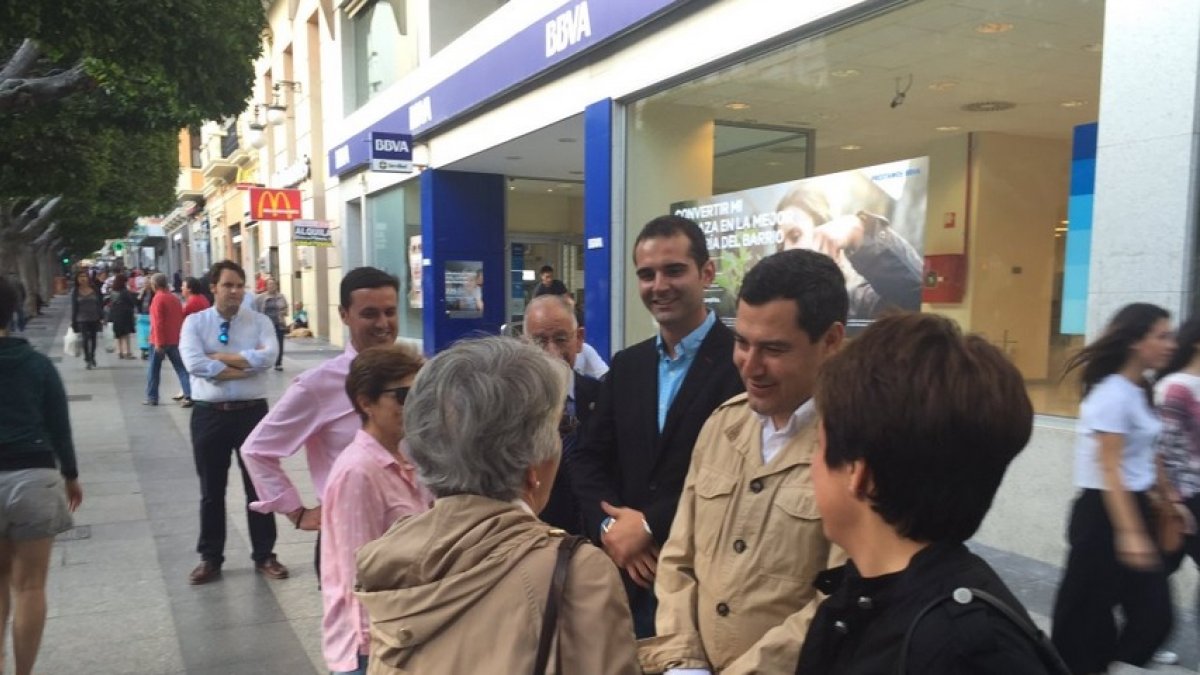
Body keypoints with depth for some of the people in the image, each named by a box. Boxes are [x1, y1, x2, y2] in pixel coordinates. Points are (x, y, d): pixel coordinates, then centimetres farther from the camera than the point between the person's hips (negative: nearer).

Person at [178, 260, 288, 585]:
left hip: (252, 412, 0)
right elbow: (194, 363, -17)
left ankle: (264, 556, 23)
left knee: (259, 486, 9)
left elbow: (267, 357, -19)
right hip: (209, 414, 0)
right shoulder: (195, 322, 0)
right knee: (211, 491, 12)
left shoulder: (259, 322, 1)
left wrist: (220, 356, -15)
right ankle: (210, 558, 27)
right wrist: (243, 368, -15)